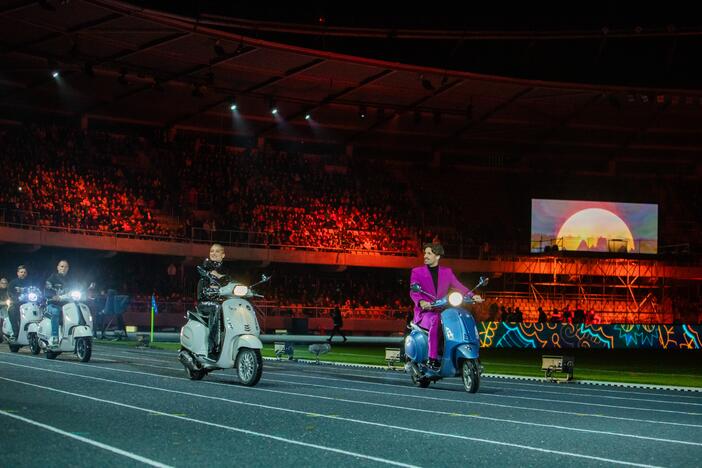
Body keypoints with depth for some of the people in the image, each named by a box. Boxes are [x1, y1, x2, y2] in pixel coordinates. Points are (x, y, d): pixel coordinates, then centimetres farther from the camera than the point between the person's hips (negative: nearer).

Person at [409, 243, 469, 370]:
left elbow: (458, 286, 6)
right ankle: (432, 359, -37)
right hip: (425, 312, -4)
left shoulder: (447, 272, 15)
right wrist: (421, 302, -28)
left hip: (443, 311, 4)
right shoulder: (417, 272, 7)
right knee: (435, 321, -36)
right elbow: (413, 292, -6)